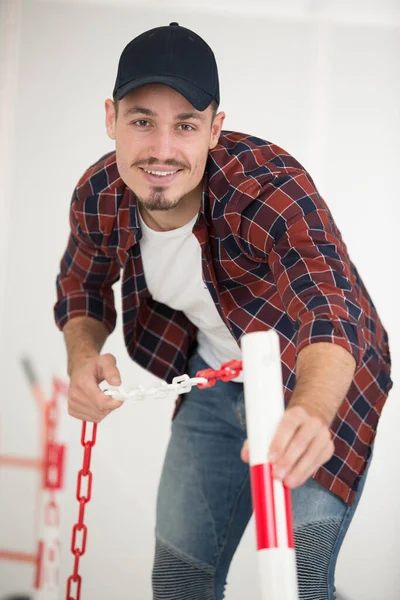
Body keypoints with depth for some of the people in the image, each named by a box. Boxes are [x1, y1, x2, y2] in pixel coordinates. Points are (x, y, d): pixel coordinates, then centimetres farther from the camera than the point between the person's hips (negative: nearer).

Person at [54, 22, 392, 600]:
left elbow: (332, 309, -51)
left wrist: (309, 413, -72)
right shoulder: (97, 197, -18)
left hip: (317, 388, -5)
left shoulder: (269, 186, -35)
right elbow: (82, 288, 3)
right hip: (215, 384, 5)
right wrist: (84, 356, -21)